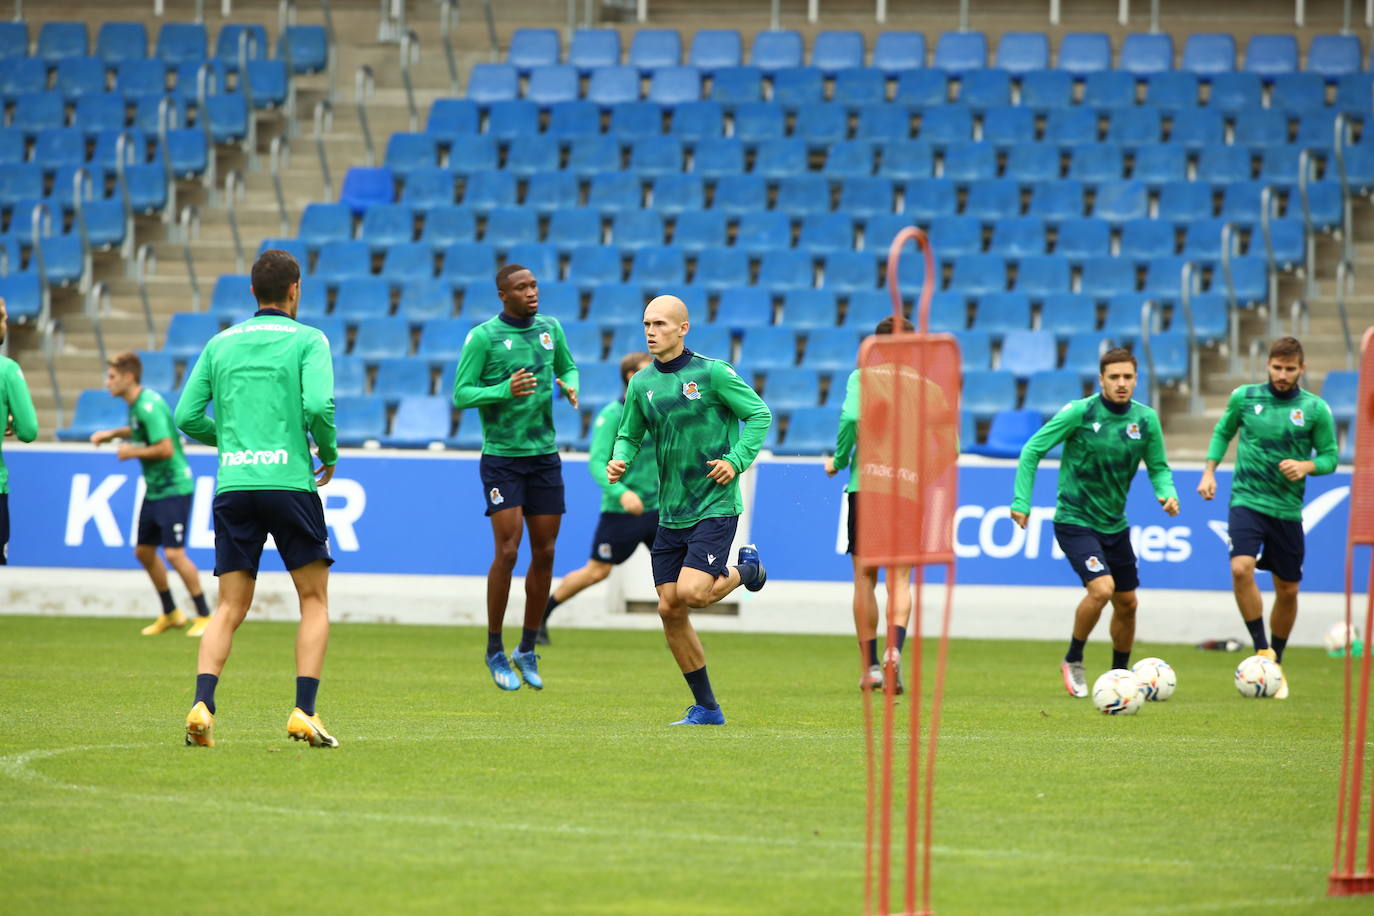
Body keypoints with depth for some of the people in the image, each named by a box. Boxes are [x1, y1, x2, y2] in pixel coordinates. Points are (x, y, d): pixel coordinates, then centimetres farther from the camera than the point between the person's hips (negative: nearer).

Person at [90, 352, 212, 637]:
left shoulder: (149, 406, -21)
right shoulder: (136, 404, 9)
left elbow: (165, 448, -27)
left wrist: (133, 452, -13)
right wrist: (112, 434, 16)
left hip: (174, 489, -10)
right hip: (154, 490, 10)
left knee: (174, 553, -13)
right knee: (143, 551, 13)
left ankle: (204, 616, -4)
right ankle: (171, 614, 25)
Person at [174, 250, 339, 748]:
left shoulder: (221, 344, 13)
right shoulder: (308, 340, 1)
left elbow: (187, 416, 9)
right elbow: (319, 406, -14)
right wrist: (330, 453, 4)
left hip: (232, 484, 4)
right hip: (288, 480, -4)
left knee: (230, 608, 6)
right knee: (315, 600, 8)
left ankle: (202, 706, -13)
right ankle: (304, 712, -4)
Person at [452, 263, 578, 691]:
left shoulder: (550, 328, 6)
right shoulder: (483, 336, -8)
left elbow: (568, 367, 22)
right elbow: (461, 394, -8)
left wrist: (569, 386, -2)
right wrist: (504, 390, -24)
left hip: (545, 456, 5)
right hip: (502, 459, -5)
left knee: (544, 555, 5)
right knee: (507, 551, -12)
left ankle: (527, 651, 18)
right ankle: (495, 650, 3)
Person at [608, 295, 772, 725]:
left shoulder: (712, 374, -8)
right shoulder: (641, 384, 6)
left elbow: (759, 414, -3)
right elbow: (630, 435, 17)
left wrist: (737, 460, -14)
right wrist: (620, 460, -5)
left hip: (715, 507, -6)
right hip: (671, 513, 6)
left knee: (691, 592, -20)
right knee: (670, 609, 1)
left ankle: (745, 570, 14)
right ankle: (705, 708, 12)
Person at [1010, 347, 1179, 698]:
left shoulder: (1146, 419, -2)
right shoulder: (1079, 413, -15)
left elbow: (1158, 467, 10)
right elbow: (1032, 451, -8)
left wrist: (1167, 492, -11)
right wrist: (1022, 501, -12)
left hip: (1115, 524, 6)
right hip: (1075, 521, -5)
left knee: (1126, 603, 12)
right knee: (1102, 588, -24)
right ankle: (1073, 661, -1)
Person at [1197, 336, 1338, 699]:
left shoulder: (1315, 409, -2)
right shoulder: (1245, 397, 1)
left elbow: (1330, 456, 3)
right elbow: (1223, 432, 17)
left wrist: (1306, 466, -17)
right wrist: (1209, 472, 7)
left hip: (1287, 508, 1)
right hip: (1246, 501, -1)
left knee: (1287, 590, 8)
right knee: (1241, 568, -25)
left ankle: (1276, 664, 28)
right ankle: (1261, 650, -14)